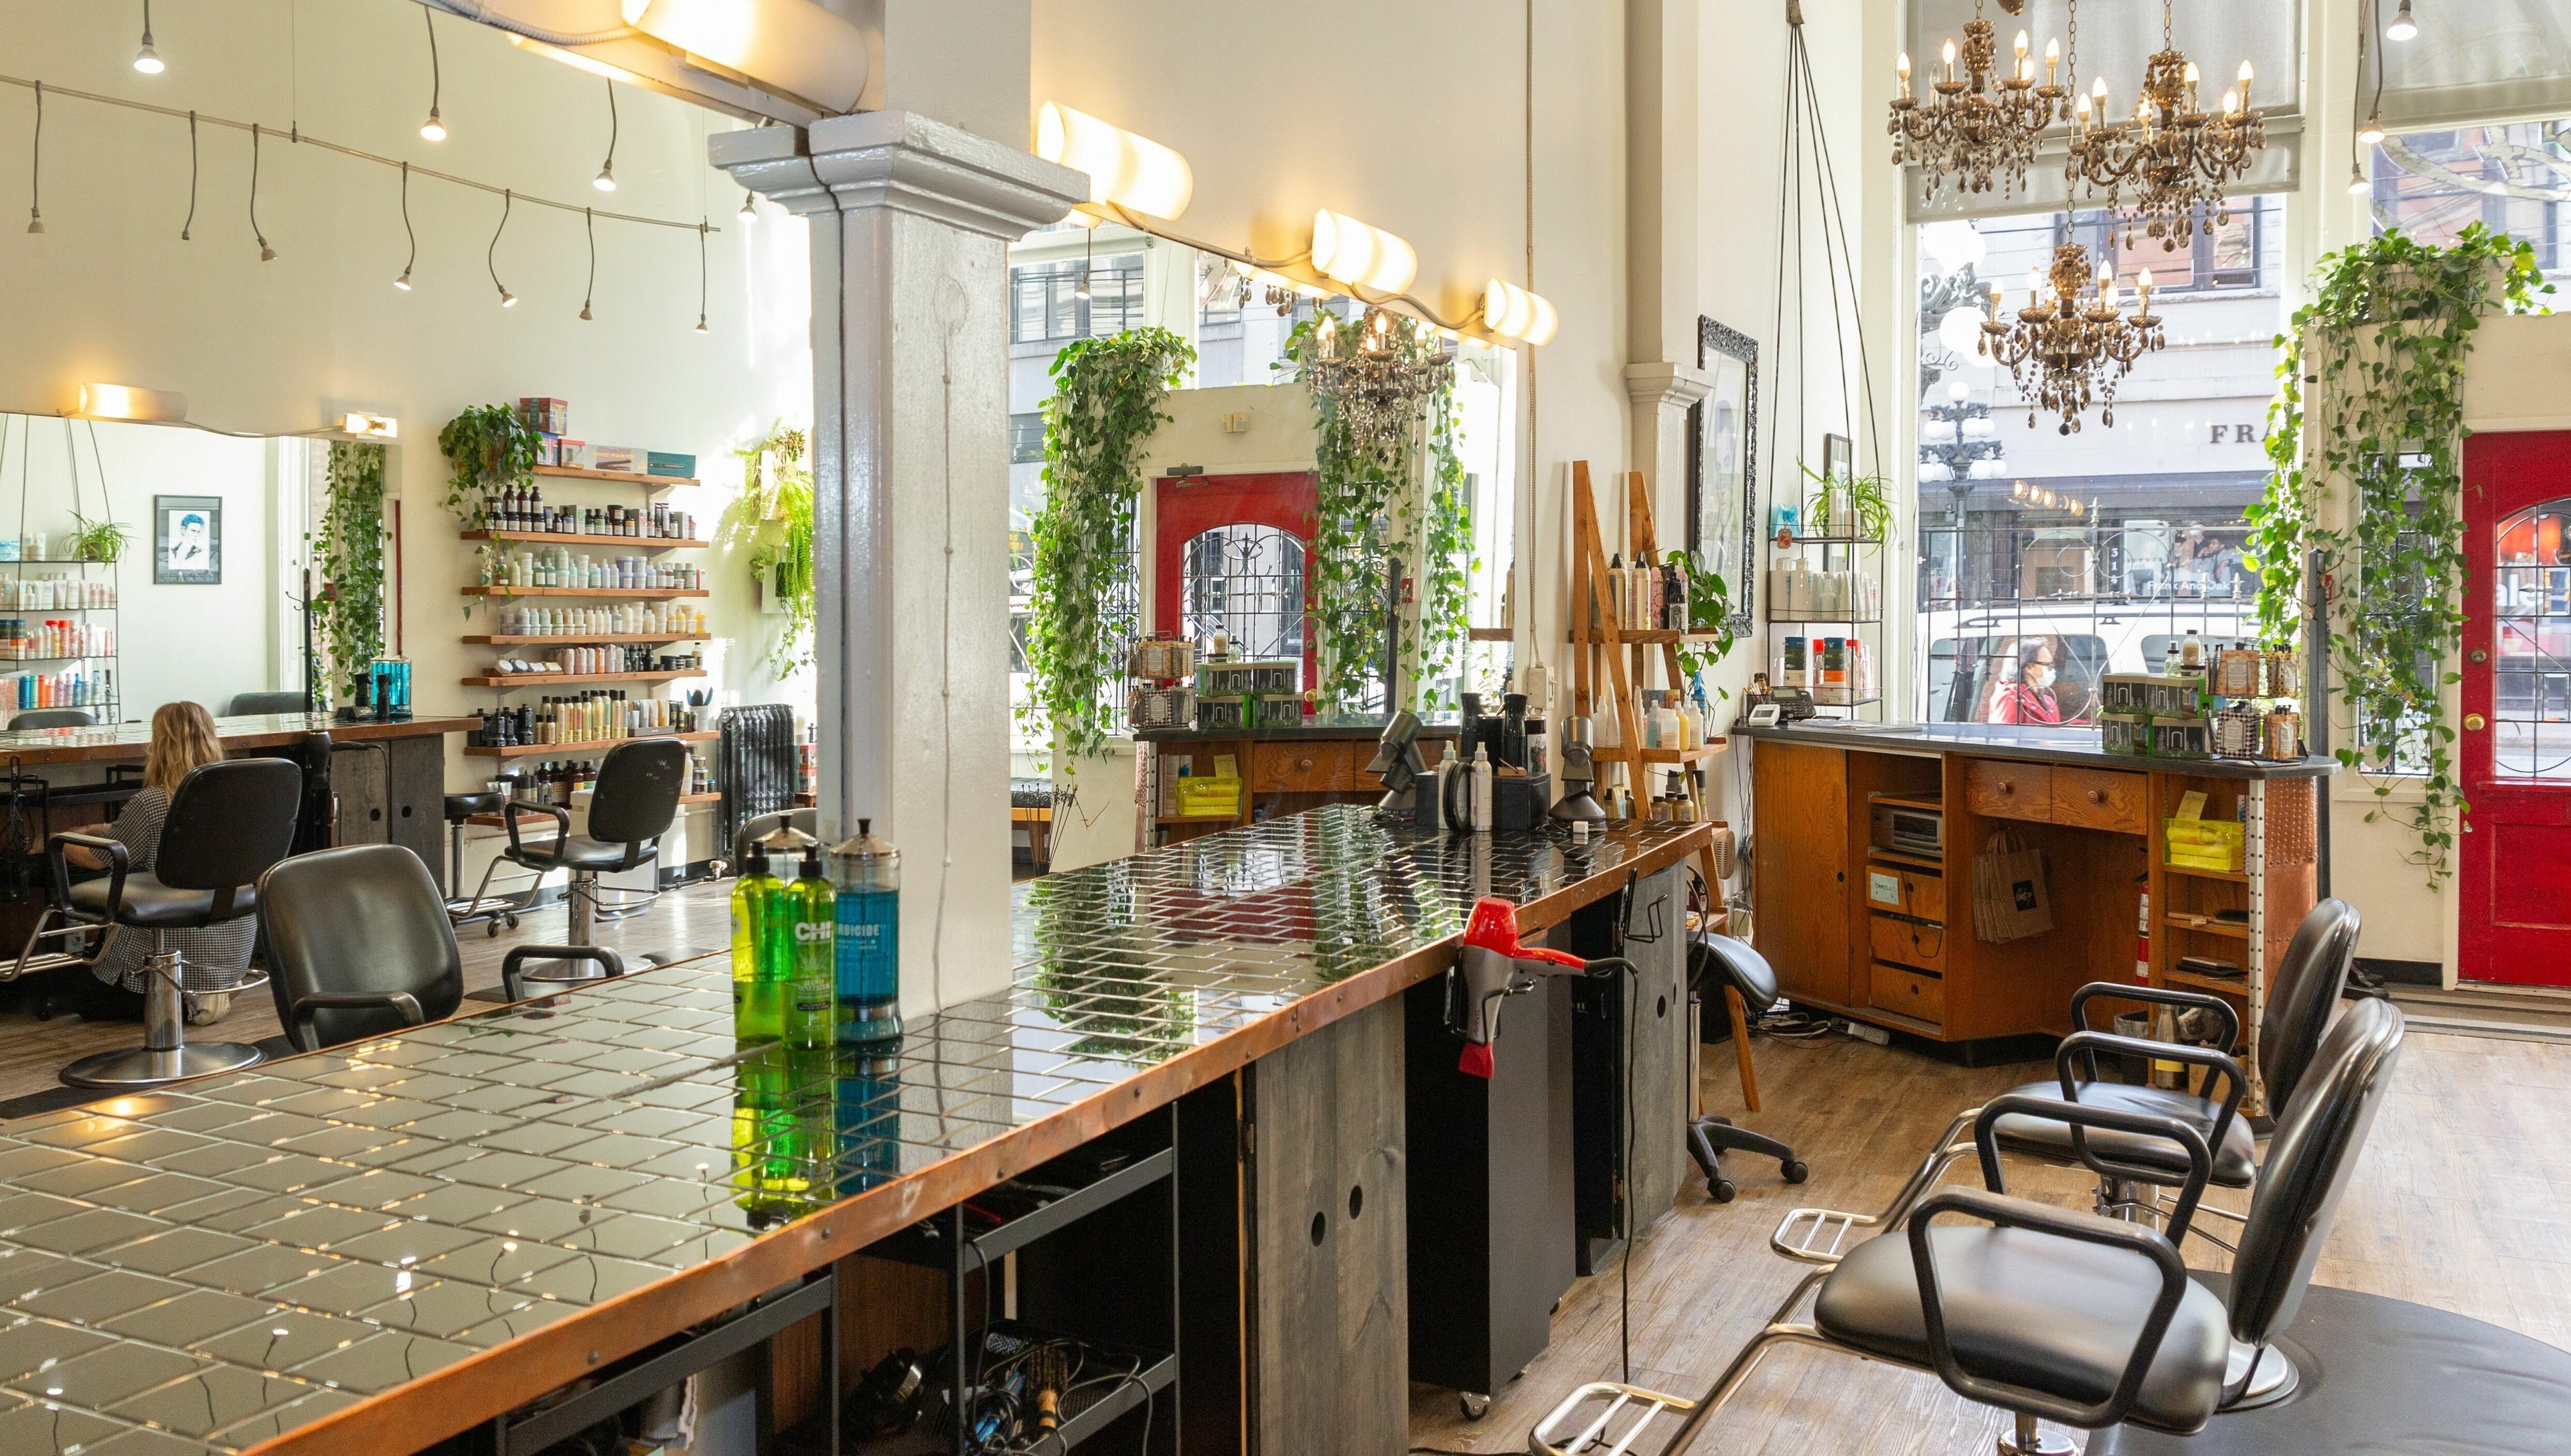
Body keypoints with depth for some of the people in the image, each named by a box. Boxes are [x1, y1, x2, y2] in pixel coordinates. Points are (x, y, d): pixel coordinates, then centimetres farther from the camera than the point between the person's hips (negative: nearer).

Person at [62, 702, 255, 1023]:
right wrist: (105, 829, 27)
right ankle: (216, 990, 13)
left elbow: (98, 859, -1)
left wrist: (63, 842, 21)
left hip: (182, 947, -6)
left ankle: (183, 1000, -3)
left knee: (91, 1002, 18)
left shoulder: (150, 803, -18)